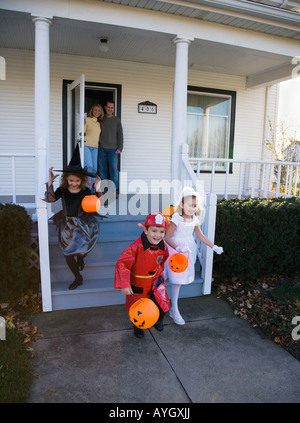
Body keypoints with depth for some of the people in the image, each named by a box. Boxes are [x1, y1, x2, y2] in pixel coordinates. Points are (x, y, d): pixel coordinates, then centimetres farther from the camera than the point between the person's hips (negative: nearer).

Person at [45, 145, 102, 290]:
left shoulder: (85, 191, -11)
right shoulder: (63, 189, -7)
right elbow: (50, 199, -19)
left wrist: (98, 190, -26)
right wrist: (50, 182, -26)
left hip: (82, 225, -2)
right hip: (66, 225, 2)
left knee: (81, 251, 5)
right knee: (67, 253, 6)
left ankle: (80, 258, 48)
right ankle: (78, 278, 26)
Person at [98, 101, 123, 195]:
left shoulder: (116, 120, 8)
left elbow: (120, 134, 5)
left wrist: (120, 148, -4)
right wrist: (97, 145, 1)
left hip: (113, 149, -2)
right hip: (102, 148, 2)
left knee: (114, 170, -8)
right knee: (102, 169, 3)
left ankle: (114, 190, -4)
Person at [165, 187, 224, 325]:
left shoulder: (194, 220, 0)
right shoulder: (176, 219, -19)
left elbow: (200, 236, 13)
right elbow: (168, 237, -20)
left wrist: (214, 247, 12)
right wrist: (178, 248, -36)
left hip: (188, 251, 6)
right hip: (176, 251, -6)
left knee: (182, 278, 11)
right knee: (177, 280, -3)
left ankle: (173, 308, 29)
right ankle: (174, 310, 10)